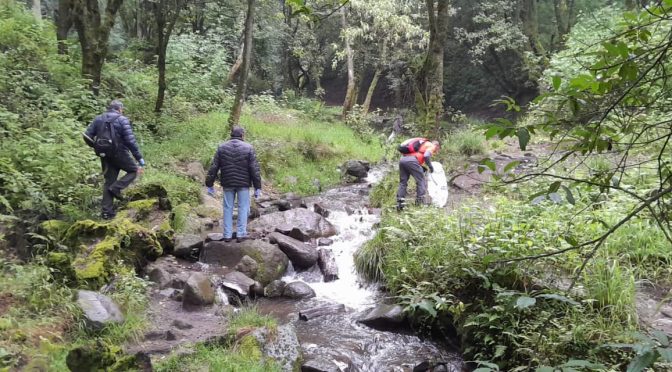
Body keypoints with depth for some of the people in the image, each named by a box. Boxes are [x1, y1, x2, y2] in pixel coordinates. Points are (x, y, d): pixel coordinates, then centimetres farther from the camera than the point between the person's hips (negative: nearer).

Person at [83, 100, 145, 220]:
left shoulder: (98, 119, 10)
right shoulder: (122, 120, -6)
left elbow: (87, 136, 4)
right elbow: (130, 141, -14)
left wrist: (97, 147, 21)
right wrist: (140, 158, -12)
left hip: (105, 155, 6)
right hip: (119, 153, -5)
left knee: (109, 181, 13)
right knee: (133, 170, 17)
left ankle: (107, 211, 9)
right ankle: (116, 188, -5)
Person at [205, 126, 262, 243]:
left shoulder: (221, 148, 2)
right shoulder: (248, 148, -4)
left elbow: (214, 168, 1)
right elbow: (254, 169, -7)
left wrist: (209, 185, 7)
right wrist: (257, 187, -3)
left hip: (227, 184, 2)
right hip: (243, 184, -2)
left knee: (228, 208, 10)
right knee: (243, 208, 6)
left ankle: (227, 235, 11)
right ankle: (241, 234, 6)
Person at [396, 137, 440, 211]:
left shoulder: (422, 144, 35)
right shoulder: (431, 145, 12)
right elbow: (426, 156, -9)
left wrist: (423, 169, 24)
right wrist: (430, 166, 4)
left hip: (402, 159, 8)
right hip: (411, 160, -8)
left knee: (403, 182, 13)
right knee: (421, 181, 2)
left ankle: (399, 203, 8)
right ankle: (420, 203, -2)